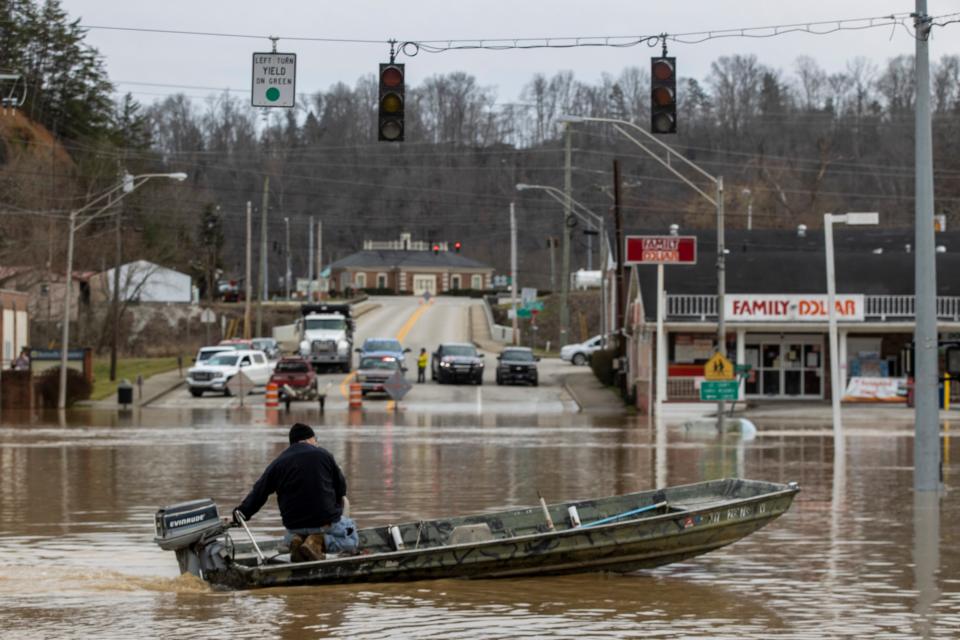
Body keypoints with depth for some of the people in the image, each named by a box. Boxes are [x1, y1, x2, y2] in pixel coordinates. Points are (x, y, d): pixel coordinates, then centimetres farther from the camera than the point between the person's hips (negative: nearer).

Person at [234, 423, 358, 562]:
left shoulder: (278, 463, 2)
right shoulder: (324, 455, -3)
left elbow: (258, 493, 2)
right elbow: (341, 487, 6)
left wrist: (241, 513, 11)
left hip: (294, 525, 4)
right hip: (327, 520, -4)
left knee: (290, 537, 38)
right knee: (352, 540, 18)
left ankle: (296, 540, -2)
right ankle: (320, 541, -12)